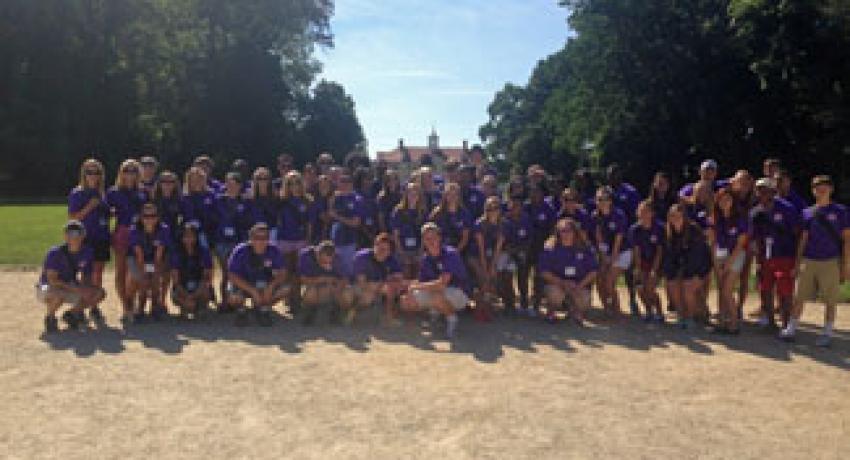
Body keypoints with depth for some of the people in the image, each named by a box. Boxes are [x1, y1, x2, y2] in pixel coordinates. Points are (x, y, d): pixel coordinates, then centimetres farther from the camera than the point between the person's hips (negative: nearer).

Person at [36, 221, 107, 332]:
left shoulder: (87, 253, -6)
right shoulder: (55, 253, -21)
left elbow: (85, 278, 2)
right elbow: (52, 280, -28)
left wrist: (85, 288, -20)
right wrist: (75, 288, -37)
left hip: (69, 289, 5)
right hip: (46, 289, -5)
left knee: (99, 293, -13)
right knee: (57, 294, -41)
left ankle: (71, 314, 9)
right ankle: (50, 318, -6)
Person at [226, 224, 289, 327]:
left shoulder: (273, 251, -16)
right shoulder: (240, 251, -22)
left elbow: (281, 274, -11)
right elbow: (232, 276, -21)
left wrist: (271, 286, -31)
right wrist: (253, 291, -31)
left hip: (264, 283, 2)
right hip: (242, 283, -2)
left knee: (285, 289, -23)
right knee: (234, 298, -34)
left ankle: (263, 309, 5)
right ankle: (241, 311, 5)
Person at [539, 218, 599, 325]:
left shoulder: (584, 247, -1)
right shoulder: (551, 247, -6)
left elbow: (593, 272, 2)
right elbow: (545, 272, -8)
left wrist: (580, 285, -14)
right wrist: (562, 283, -19)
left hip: (579, 285, 2)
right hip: (556, 283, -2)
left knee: (584, 304, -25)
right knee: (556, 297, -34)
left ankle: (575, 310, 15)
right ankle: (551, 311, 4)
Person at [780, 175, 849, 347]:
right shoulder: (807, 213, 9)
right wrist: (797, 263, 8)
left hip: (830, 262, -3)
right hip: (808, 261, 3)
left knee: (830, 301, 3)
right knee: (799, 297, 4)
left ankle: (827, 334, 14)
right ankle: (791, 329, 12)